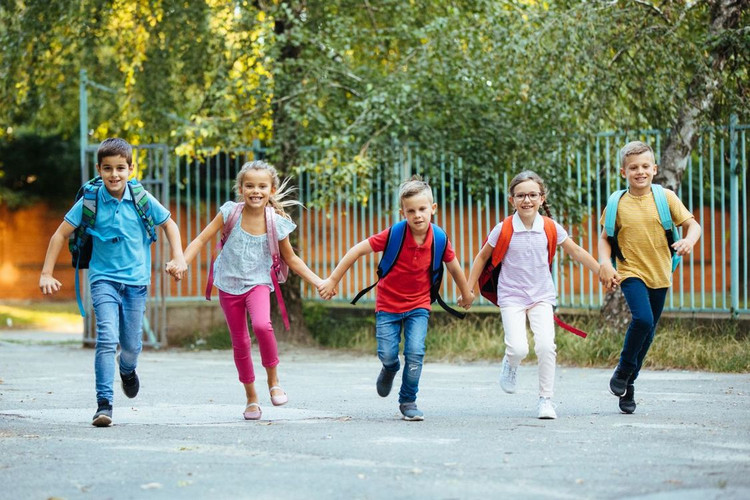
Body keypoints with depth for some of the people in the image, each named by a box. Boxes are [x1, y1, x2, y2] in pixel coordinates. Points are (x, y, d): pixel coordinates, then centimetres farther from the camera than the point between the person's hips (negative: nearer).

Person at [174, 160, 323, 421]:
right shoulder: (230, 213, -8)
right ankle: (251, 398, 23)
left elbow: (291, 259, 7)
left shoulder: (276, 223, -6)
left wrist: (318, 282, 1)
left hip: (258, 283, -1)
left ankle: (273, 380, -7)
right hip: (229, 286, 1)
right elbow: (202, 240, -5)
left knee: (262, 325, -29)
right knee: (239, 342, 7)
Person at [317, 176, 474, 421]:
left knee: (415, 352, -13)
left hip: (418, 305, 1)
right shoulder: (394, 235, -21)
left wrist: (466, 294, 20)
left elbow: (454, 266, 6)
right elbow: (358, 250, -15)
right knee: (387, 354, -3)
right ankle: (390, 369, 36)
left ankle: (408, 402, 8)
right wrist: (332, 280, -13)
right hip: (388, 303, -1)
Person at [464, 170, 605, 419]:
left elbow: (576, 252, 9)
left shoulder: (550, 228, -3)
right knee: (519, 348, -18)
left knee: (546, 345, -16)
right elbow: (482, 257, 5)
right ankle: (511, 364, 21)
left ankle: (546, 399, 0)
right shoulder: (503, 229, -8)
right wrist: (469, 290, 6)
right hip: (512, 296, -2)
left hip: (542, 296, 2)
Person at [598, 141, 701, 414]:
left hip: (659, 275, 2)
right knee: (642, 319, -25)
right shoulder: (618, 204, -2)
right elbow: (605, 238, 7)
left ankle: (628, 384, 25)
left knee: (648, 331, 9)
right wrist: (605, 263, -11)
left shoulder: (666, 197, -2)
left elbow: (692, 224, 1)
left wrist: (689, 240, -21)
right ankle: (624, 369, -2)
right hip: (631, 272, -2)